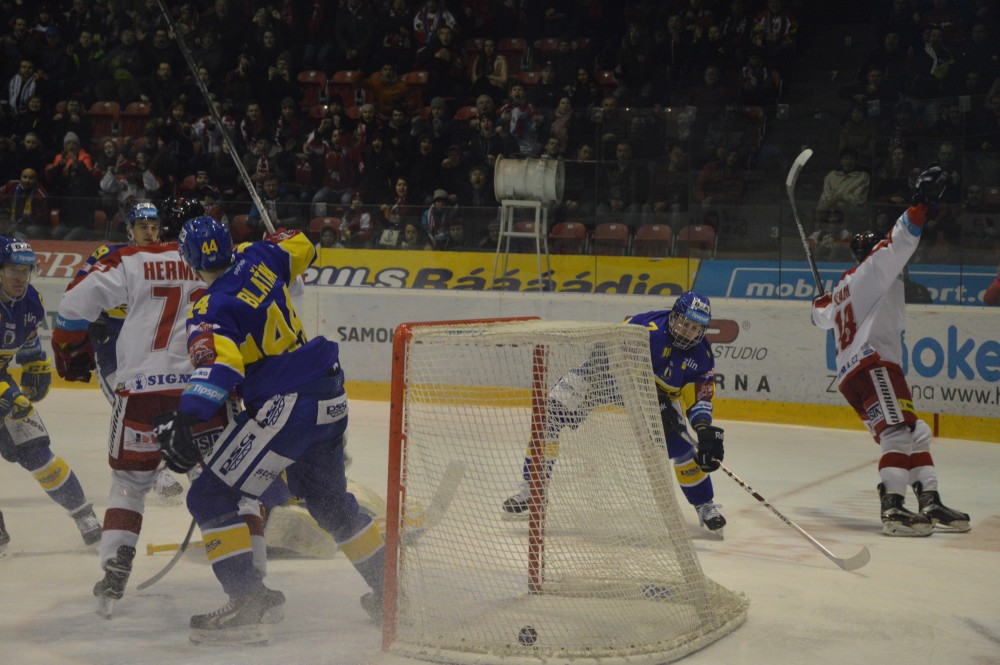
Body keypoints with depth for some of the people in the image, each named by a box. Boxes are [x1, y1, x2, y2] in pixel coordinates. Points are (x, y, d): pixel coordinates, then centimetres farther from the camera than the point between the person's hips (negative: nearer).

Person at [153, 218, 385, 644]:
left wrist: (185, 419, -38)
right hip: (330, 400, 9)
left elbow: (217, 366, -29)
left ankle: (247, 602, -13)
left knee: (210, 496, -4)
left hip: (286, 406, -9)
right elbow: (300, 247, 25)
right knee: (330, 502, 26)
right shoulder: (257, 261, 6)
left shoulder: (211, 312, -13)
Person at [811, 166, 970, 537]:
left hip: (851, 374, 10)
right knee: (899, 432, -22)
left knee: (917, 436, 9)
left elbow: (822, 316, 47)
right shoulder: (873, 270, 4)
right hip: (872, 364, -10)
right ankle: (893, 509, -34)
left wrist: (822, 305, 70)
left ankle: (930, 503, 0)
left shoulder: (843, 291, 29)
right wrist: (920, 205, -20)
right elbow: (898, 243, -15)